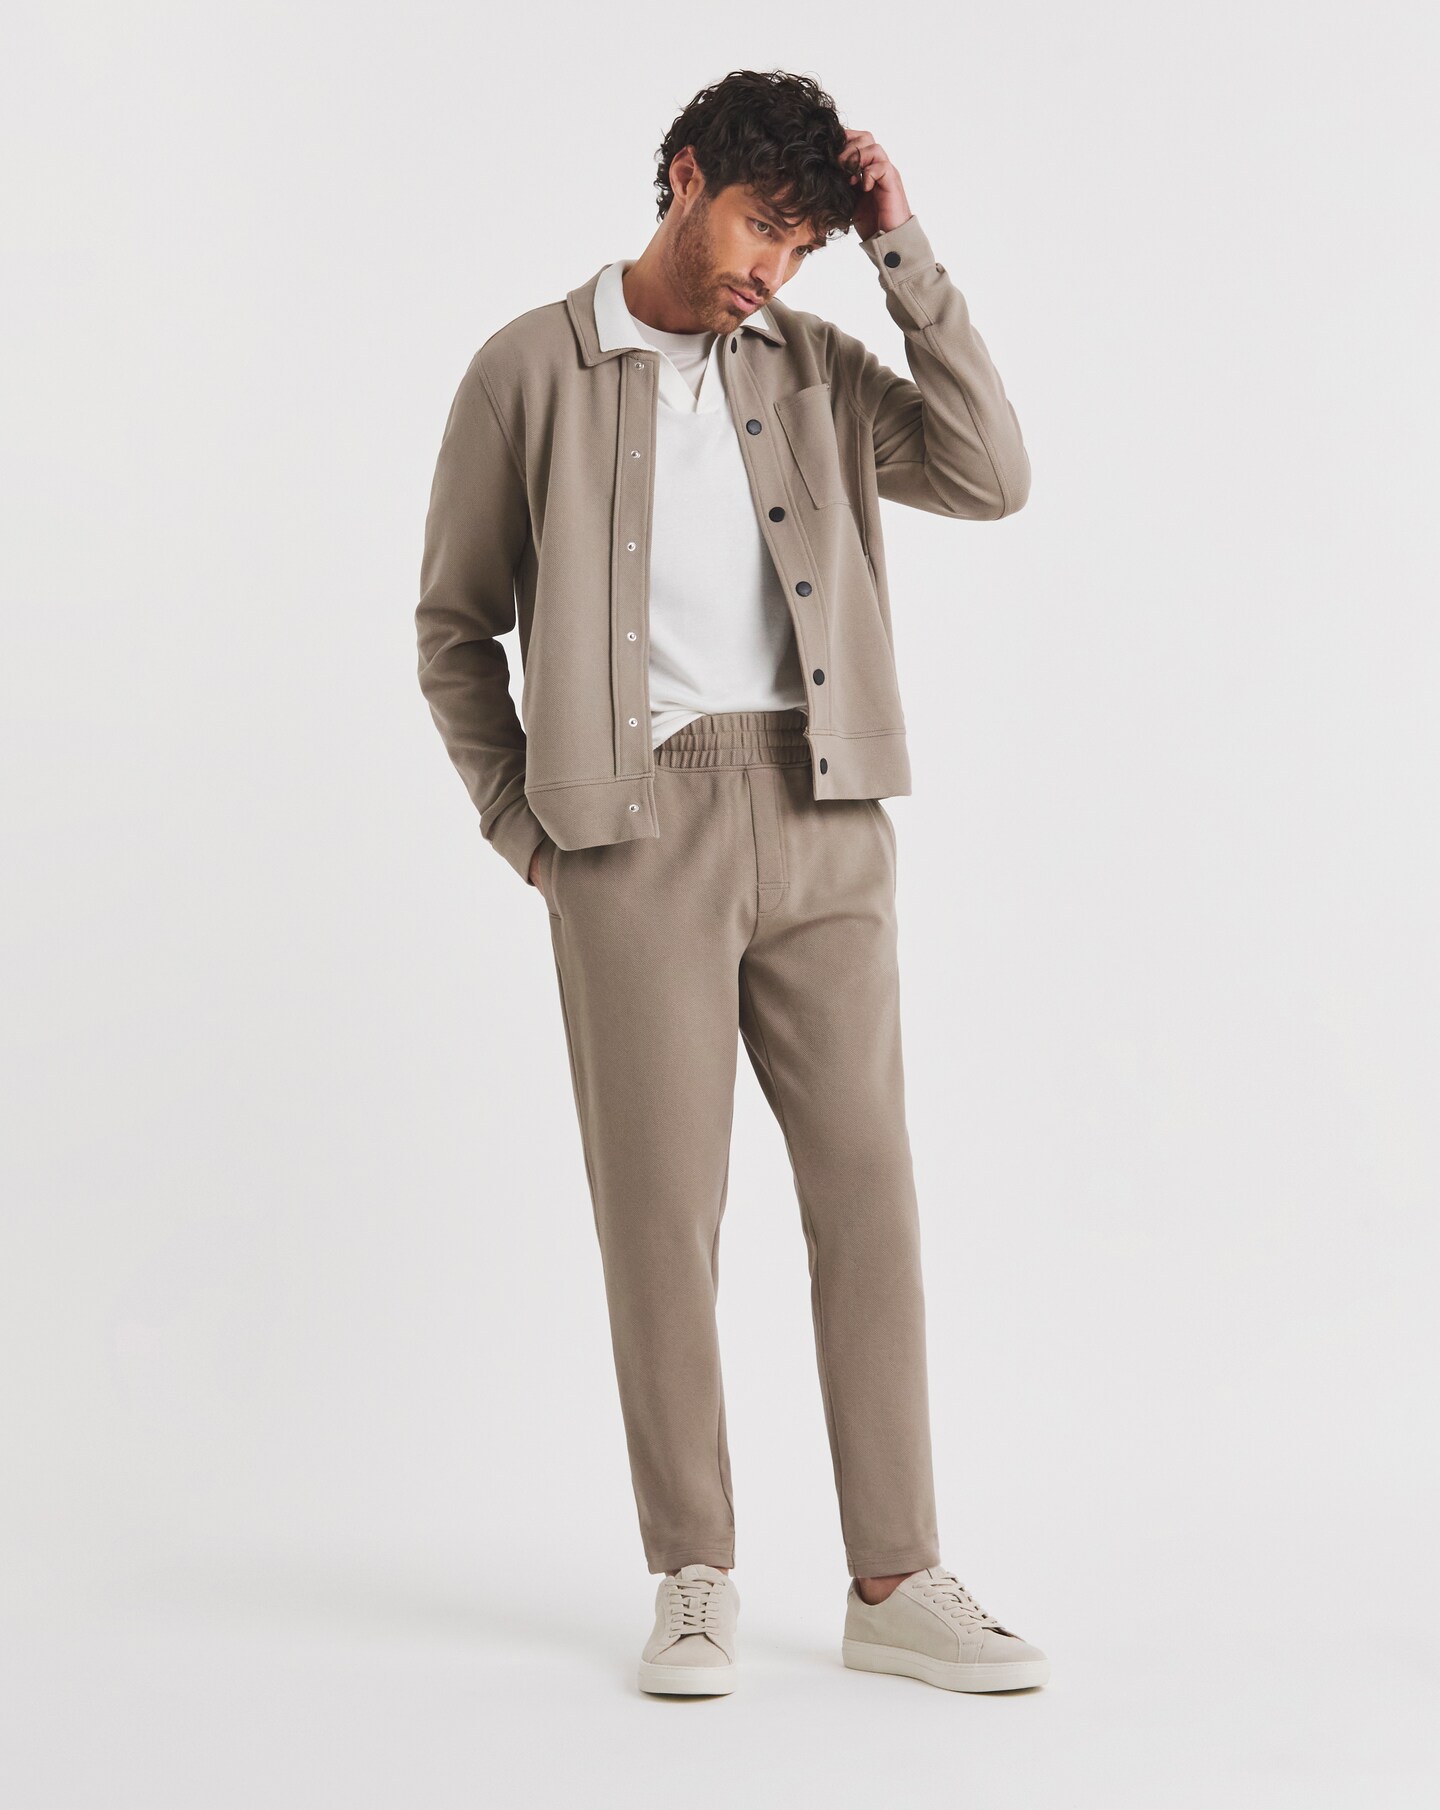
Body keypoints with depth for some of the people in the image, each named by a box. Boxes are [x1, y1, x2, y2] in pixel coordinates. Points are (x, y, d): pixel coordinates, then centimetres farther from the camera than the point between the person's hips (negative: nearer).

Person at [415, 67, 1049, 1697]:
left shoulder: (812, 367, 13)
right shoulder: (530, 371, 4)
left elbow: (991, 477, -1)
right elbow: (454, 627, 8)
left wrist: (904, 254, -1)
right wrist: (524, 822, 1)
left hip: (820, 824, 3)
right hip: (641, 826, -3)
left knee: (868, 1190, 2)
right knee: (663, 1205, 1)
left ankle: (895, 1582, 10)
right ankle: (694, 1578, 14)